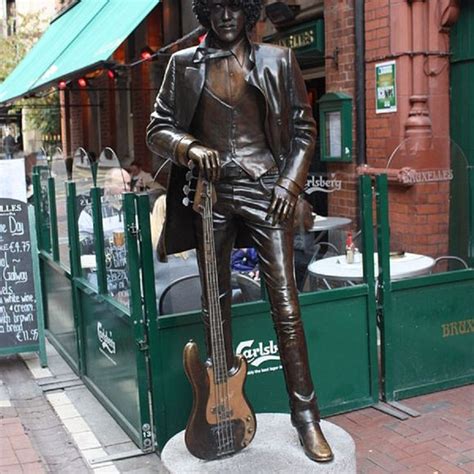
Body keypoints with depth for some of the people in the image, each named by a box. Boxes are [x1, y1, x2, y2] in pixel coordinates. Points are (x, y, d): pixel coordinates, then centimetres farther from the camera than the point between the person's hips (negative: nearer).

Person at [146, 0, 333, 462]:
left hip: (265, 191, -1)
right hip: (211, 192, 2)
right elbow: (157, 129, 7)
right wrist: (190, 147, -14)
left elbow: (304, 128, 8)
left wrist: (289, 183, -5)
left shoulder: (277, 60, 7)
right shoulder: (184, 64, 8)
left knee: (285, 303, -5)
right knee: (216, 302, 9)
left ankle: (305, 414, 5)